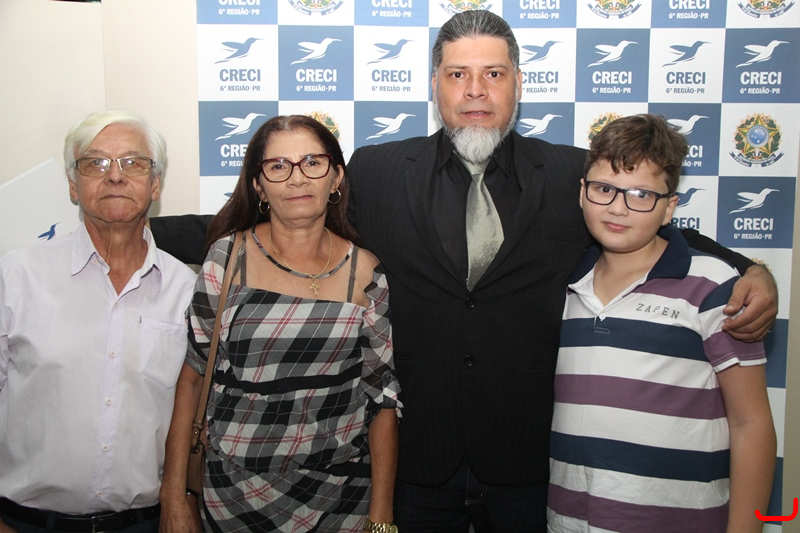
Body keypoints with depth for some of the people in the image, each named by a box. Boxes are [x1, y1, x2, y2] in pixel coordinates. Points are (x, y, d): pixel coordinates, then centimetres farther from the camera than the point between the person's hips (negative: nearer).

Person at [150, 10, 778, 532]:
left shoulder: (574, 177, 0)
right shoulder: (375, 172, 0)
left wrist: (752, 272, -10)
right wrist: (141, 230, -4)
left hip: (528, 462, 1)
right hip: (415, 459, 0)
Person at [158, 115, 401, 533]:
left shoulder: (366, 274, -5)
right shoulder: (228, 258, -7)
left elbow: (384, 397, -2)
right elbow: (191, 376, -3)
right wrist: (174, 498, -4)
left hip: (343, 492, 1)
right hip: (235, 489, 0)